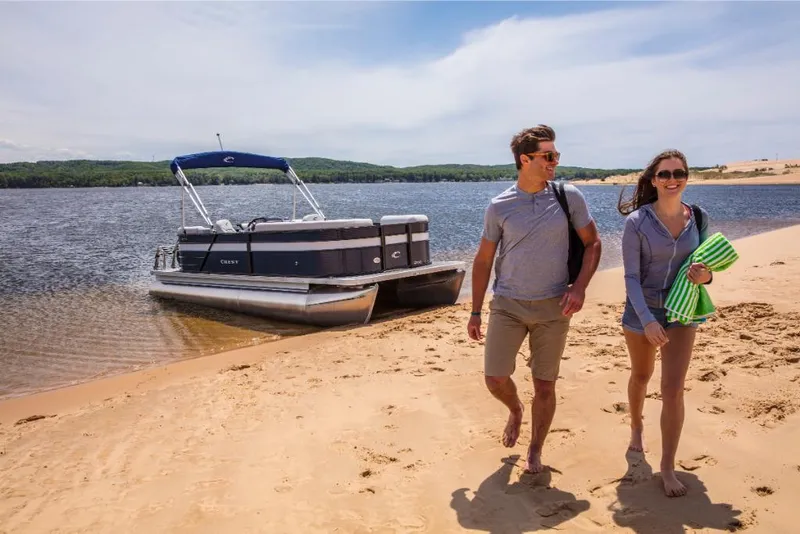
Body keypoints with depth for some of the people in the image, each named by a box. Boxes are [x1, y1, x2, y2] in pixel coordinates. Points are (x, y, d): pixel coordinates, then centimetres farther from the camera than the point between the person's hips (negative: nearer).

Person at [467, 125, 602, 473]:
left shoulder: (569, 196, -2)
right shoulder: (499, 206, -3)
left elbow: (592, 243, 6)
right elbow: (483, 259, 4)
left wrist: (579, 287, -9)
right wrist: (475, 312, 4)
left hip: (553, 307, 0)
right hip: (507, 304, 0)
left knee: (545, 385, 7)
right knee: (495, 379, -5)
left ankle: (535, 451, 29)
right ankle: (515, 410, 32)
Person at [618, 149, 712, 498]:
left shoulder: (699, 218, -4)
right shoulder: (637, 222, -14)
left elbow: (704, 263, 7)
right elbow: (631, 277, -15)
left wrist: (705, 276, -17)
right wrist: (647, 319, -25)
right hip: (641, 311, -1)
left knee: (673, 389, -5)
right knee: (641, 375, 20)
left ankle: (668, 466, 10)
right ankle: (636, 426, 49)